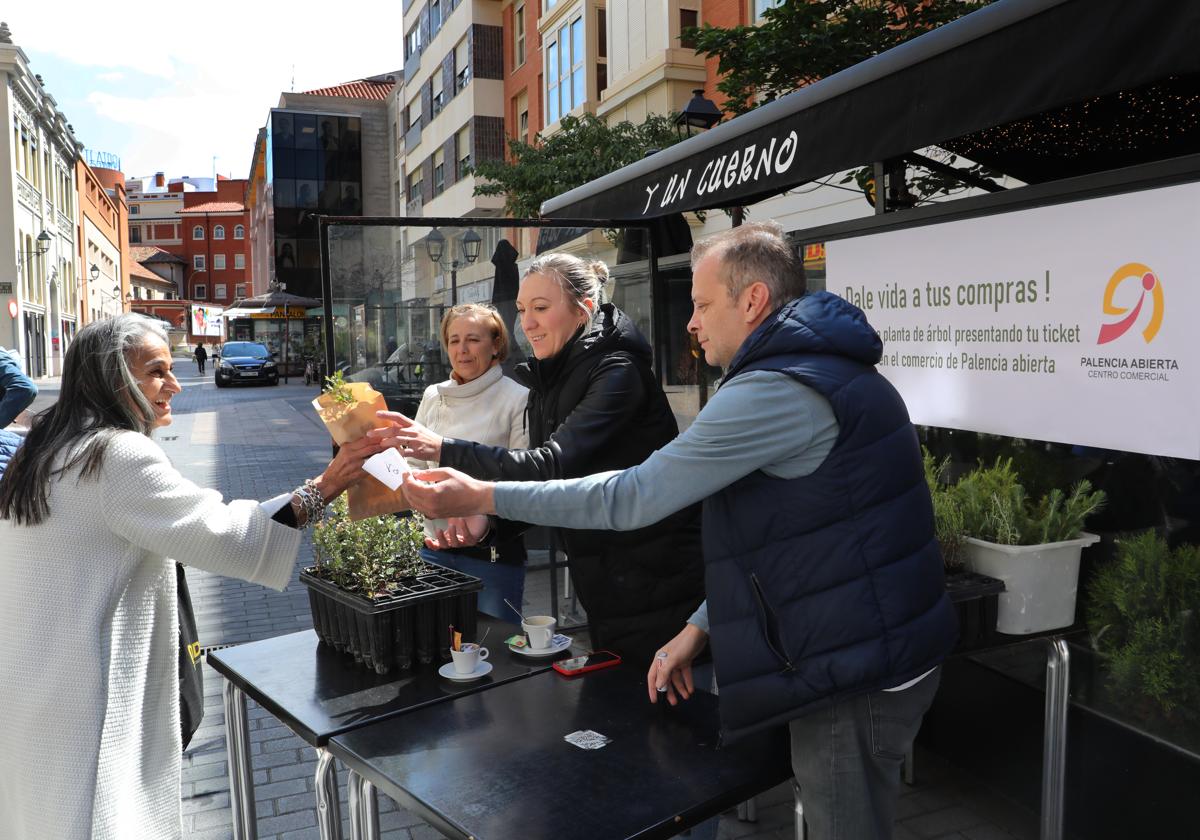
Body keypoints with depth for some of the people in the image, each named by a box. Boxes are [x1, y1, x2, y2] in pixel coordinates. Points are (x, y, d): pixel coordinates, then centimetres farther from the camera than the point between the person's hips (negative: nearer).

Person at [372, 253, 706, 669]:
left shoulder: (618, 371, -18)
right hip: (602, 584, 8)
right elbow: (547, 485, 10)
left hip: (654, 590, -8)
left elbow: (554, 464, -29)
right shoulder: (550, 378, 8)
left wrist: (445, 449, -32)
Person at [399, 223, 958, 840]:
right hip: (888, 654, 10)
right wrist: (701, 626, 12)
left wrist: (483, 497, -13)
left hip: (854, 673, -10)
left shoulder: (776, 390, -20)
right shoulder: (829, 373, 13)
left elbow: (633, 498, -20)